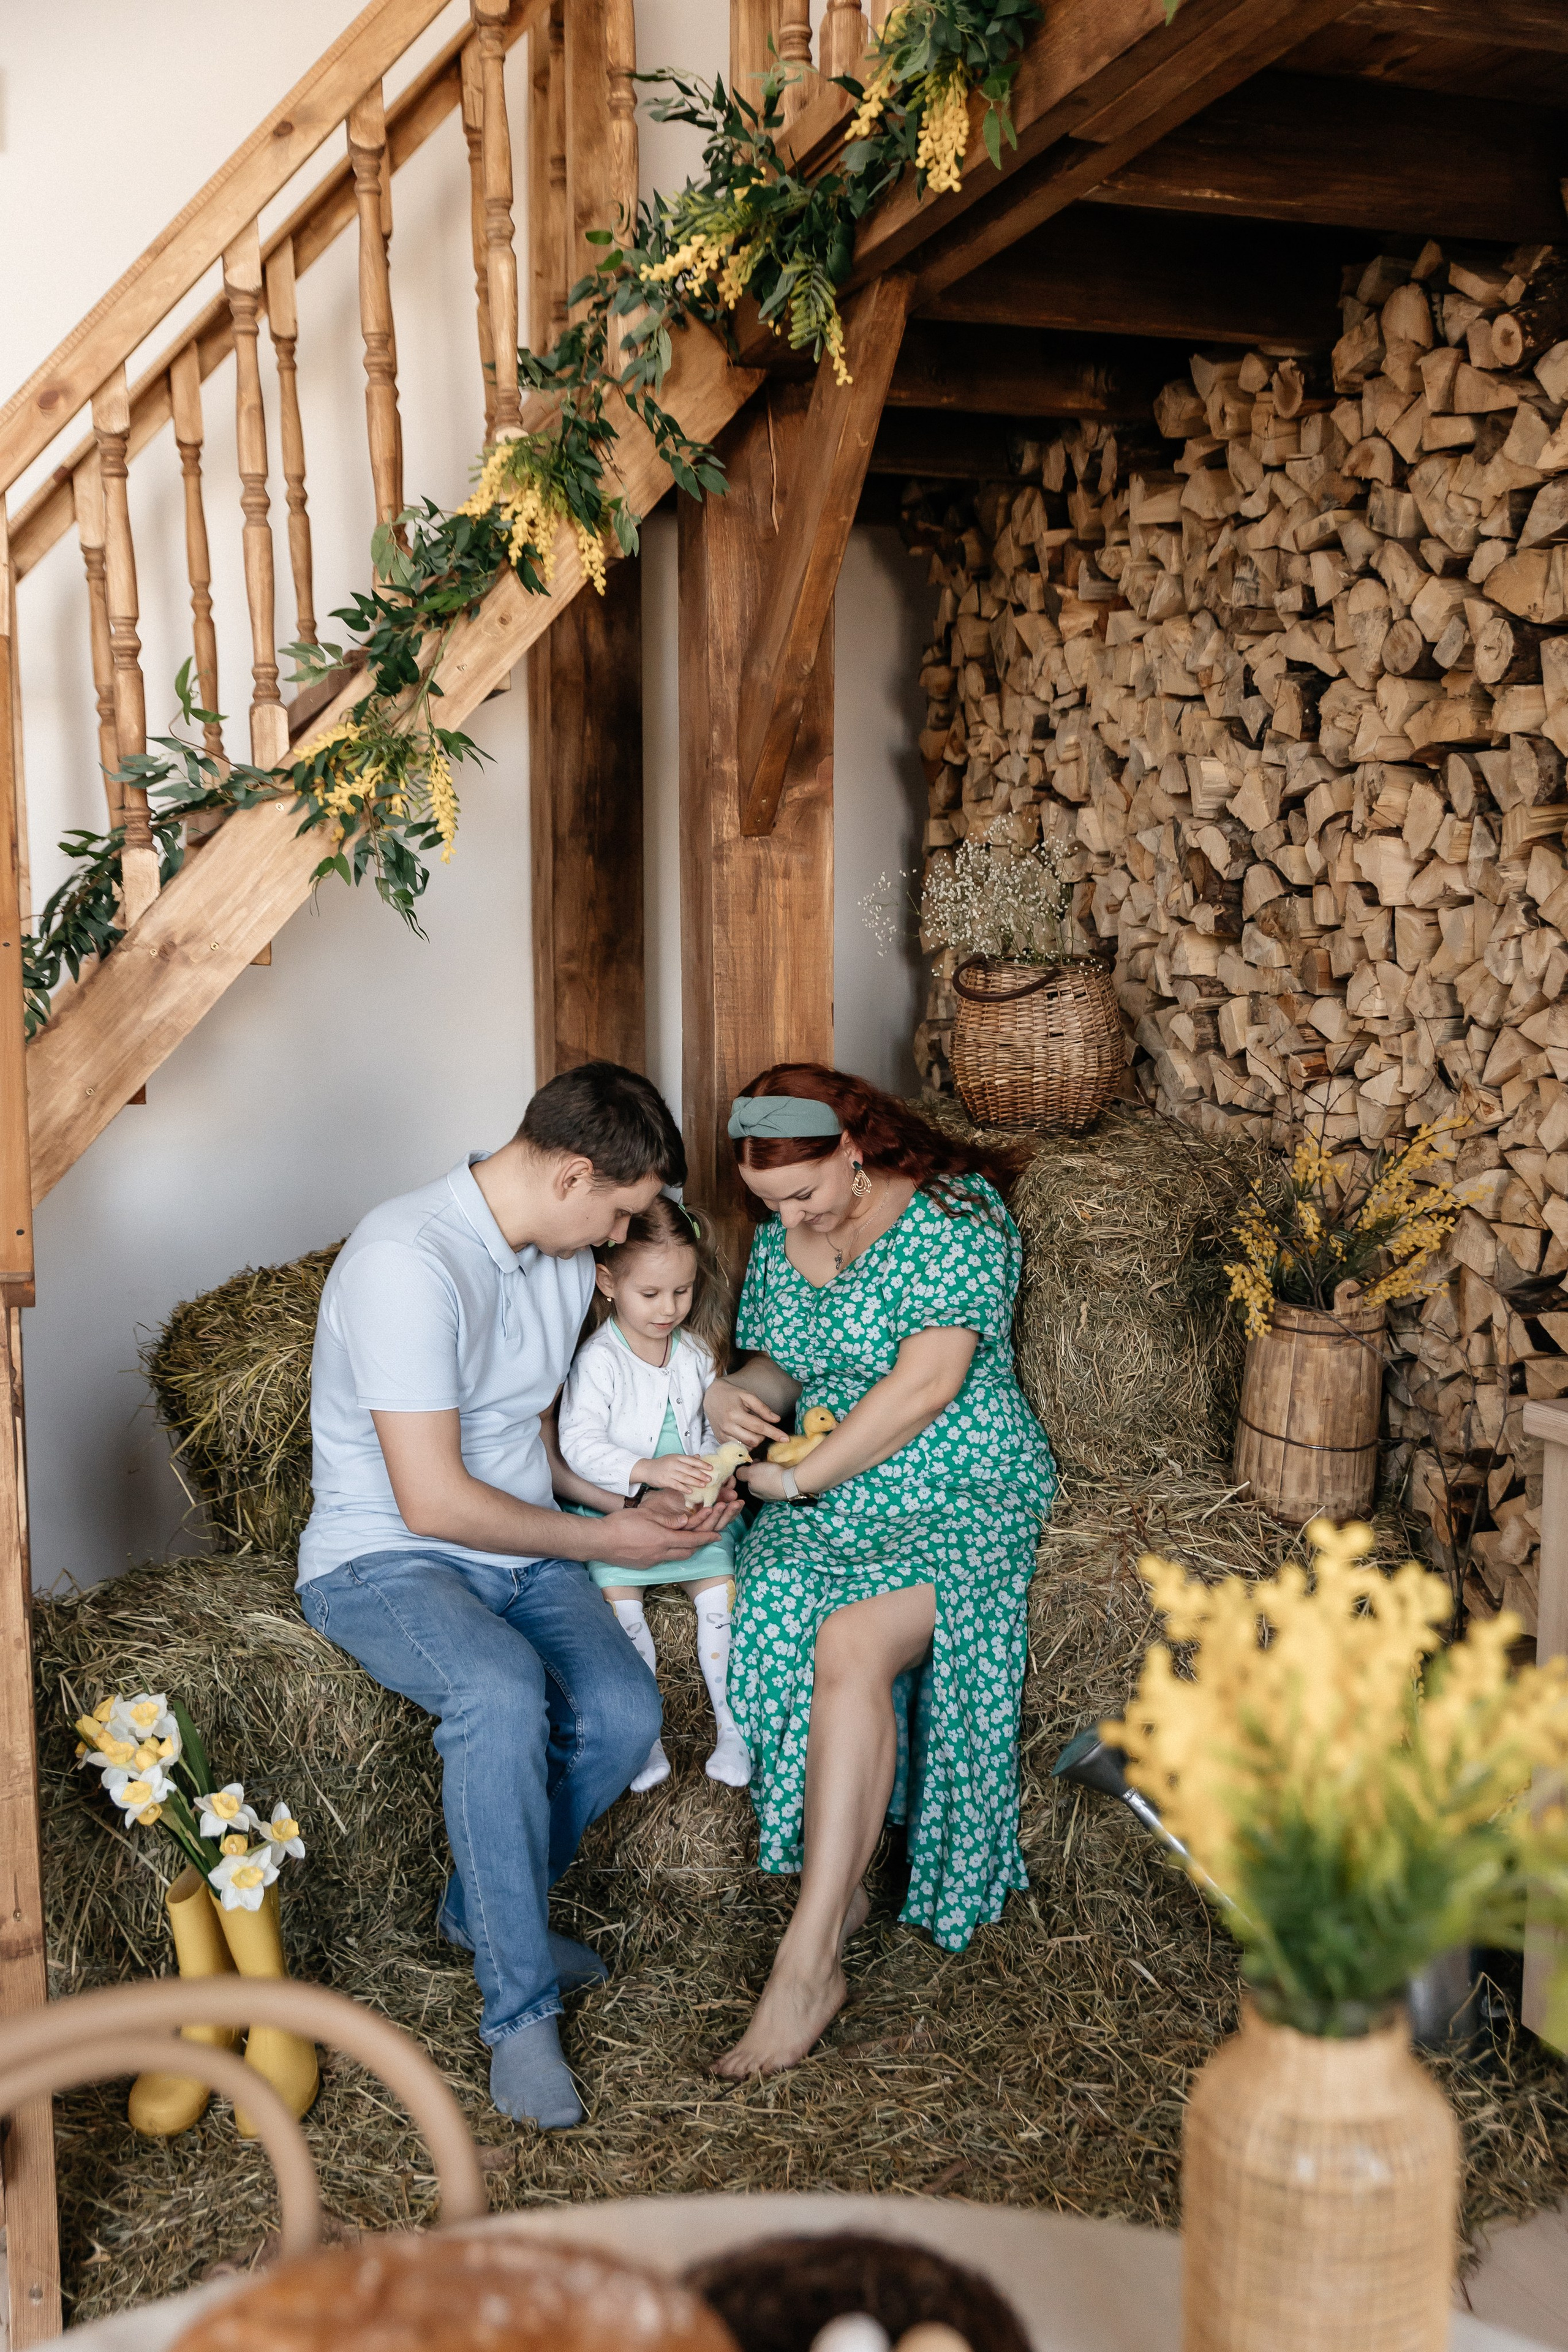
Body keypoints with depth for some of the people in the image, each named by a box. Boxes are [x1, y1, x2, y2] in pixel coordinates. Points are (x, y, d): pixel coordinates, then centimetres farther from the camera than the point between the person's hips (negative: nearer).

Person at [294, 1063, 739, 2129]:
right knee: (503, 1691, -36)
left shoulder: (565, 1258, 4)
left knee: (625, 1711, -20)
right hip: (385, 1558, -7)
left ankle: (485, 1909, 8)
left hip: (521, 1548, 7)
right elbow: (433, 1500, -25)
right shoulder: (407, 1261, -25)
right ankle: (520, 2010, -19)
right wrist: (603, 1541, -15)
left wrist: (632, 1503, 2)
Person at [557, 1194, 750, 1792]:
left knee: (720, 1584, -16)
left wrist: (711, 1472, -5)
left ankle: (731, 1722, -5)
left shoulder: (697, 1351, 6)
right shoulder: (599, 1360, -11)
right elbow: (579, 1444, -18)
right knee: (616, 1592, -23)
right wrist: (648, 1471, -30)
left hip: (691, 1503, 4)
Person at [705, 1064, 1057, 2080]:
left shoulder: (954, 1215, -11)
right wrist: (737, 1391, -2)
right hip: (828, 1496, 6)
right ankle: (840, 1893, -15)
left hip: (961, 1492, -6)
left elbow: (925, 1387, -18)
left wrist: (797, 1478, -15)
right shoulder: (780, 1240, 12)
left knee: (849, 1645, -32)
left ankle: (809, 1958, -27)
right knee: (786, 1618, -28)